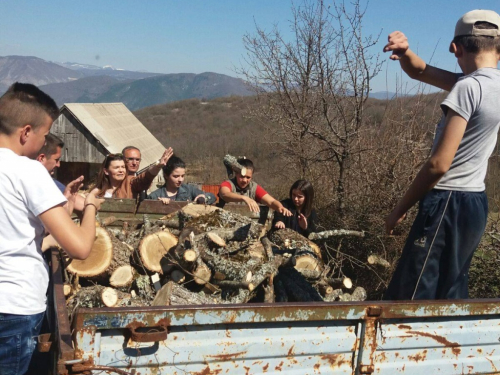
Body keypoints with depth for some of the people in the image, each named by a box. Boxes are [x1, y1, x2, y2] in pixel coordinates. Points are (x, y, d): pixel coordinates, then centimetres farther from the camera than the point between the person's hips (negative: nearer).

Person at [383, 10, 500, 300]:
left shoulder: (468, 87, -17)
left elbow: (439, 164, -20)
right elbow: (420, 72, 14)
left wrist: (401, 208, -9)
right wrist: (405, 52, -8)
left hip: (449, 204, -9)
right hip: (475, 203, 9)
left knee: (409, 298, -5)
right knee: (451, 297, 16)